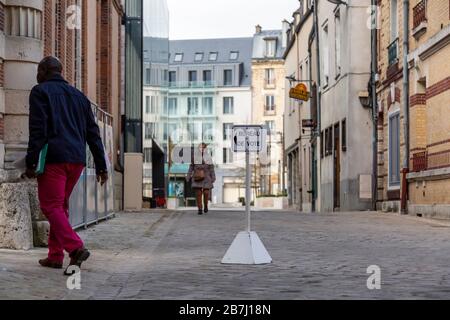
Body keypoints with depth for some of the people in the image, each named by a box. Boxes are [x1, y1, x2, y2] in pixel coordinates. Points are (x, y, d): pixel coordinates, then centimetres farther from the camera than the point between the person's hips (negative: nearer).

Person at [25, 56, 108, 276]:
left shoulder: (40, 92, 4)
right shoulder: (79, 96, 22)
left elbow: (37, 130, -10)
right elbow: (93, 133, 17)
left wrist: (31, 162, -12)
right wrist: (101, 165, 16)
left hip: (53, 158, -6)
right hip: (77, 159, 6)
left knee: (51, 206, -5)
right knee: (60, 205, 15)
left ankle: (76, 248, -23)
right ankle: (55, 255, 14)